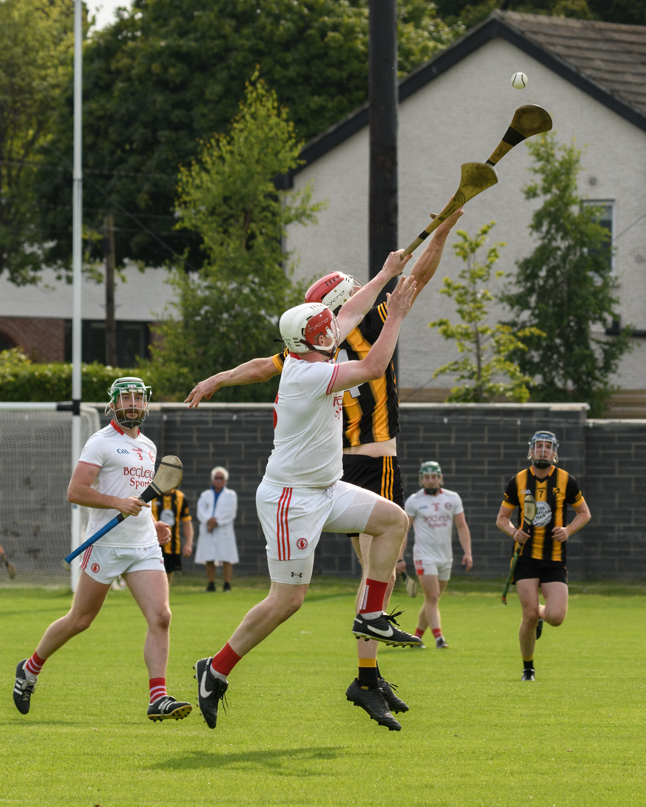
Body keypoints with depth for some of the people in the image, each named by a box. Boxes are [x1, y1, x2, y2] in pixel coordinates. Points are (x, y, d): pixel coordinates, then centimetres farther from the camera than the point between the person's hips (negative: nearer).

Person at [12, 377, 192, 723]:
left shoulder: (148, 447, 18)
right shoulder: (101, 442, -7)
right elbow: (75, 491, -15)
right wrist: (117, 503, -24)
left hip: (145, 548, 6)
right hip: (106, 546, -6)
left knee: (160, 617, -12)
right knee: (79, 620, 5)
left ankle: (159, 698, -15)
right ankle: (30, 669, 27)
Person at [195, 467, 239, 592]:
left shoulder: (230, 495, 10)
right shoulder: (205, 495, 17)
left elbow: (229, 512, -4)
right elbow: (201, 511, 3)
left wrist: (216, 522, -13)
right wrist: (209, 520, -15)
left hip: (224, 531, -2)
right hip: (207, 532, 2)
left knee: (226, 560, -7)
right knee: (209, 560, -2)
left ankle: (227, 585, -7)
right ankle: (210, 585, 2)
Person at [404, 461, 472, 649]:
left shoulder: (452, 498, 5)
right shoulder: (414, 501, -3)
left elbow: (461, 526, 8)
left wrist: (467, 552, -2)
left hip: (445, 557, 4)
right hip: (424, 557, -4)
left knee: (432, 600, 9)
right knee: (432, 598, -14)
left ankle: (416, 637, 20)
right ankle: (438, 638, -19)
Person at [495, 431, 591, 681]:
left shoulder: (565, 480, 1)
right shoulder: (518, 481, 2)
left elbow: (584, 513, 11)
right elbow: (502, 518, 11)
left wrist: (568, 530, -8)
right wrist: (514, 532, -11)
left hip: (555, 559, 0)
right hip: (526, 556, 0)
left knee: (556, 617, -12)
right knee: (530, 615, -10)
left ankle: (541, 614, 27)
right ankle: (528, 667, 12)